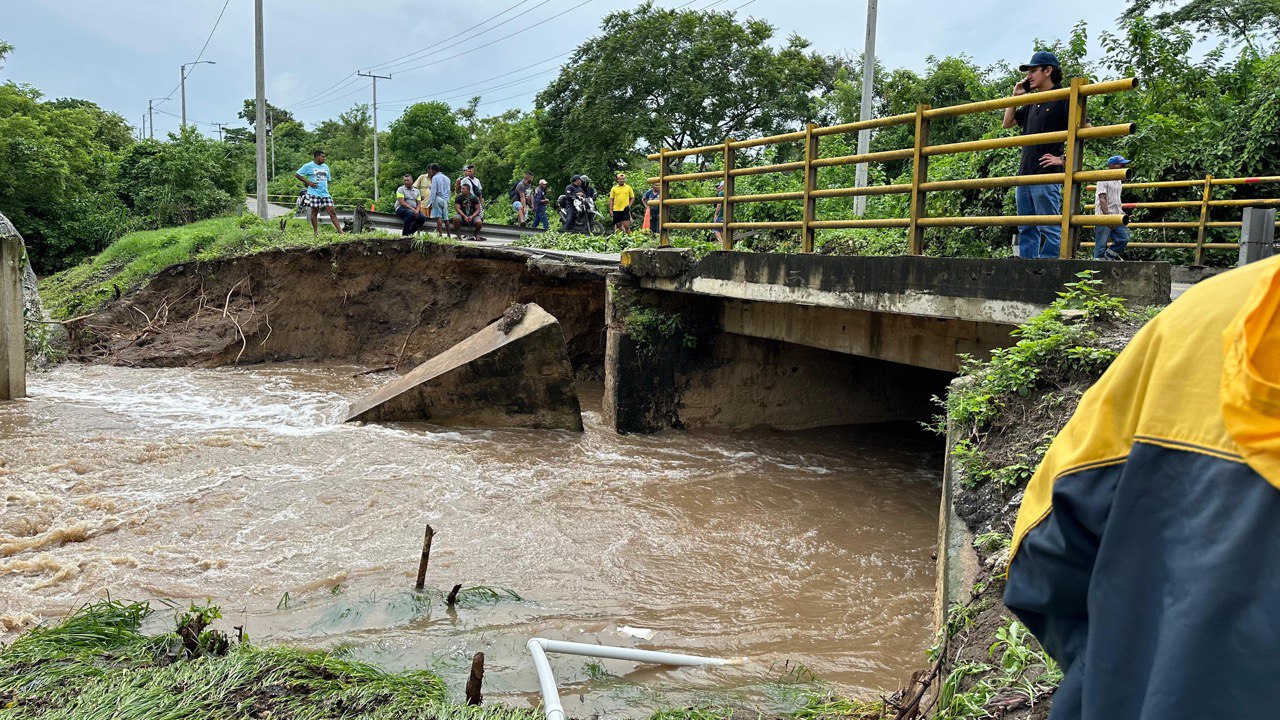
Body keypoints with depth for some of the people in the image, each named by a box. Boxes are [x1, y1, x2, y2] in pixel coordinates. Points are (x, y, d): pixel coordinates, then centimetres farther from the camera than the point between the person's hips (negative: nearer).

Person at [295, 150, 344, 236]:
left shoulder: (325, 167, 16)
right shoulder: (308, 166, -1)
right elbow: (296, 174, -2)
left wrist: (327, 186, 14)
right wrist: (308, 182, -9)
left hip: (325, 193, 5)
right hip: (314, 193, -5)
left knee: (333, 212, -3)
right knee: (314, 212, 2)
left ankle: (340, 232, -7)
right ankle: (316, 233, 9)